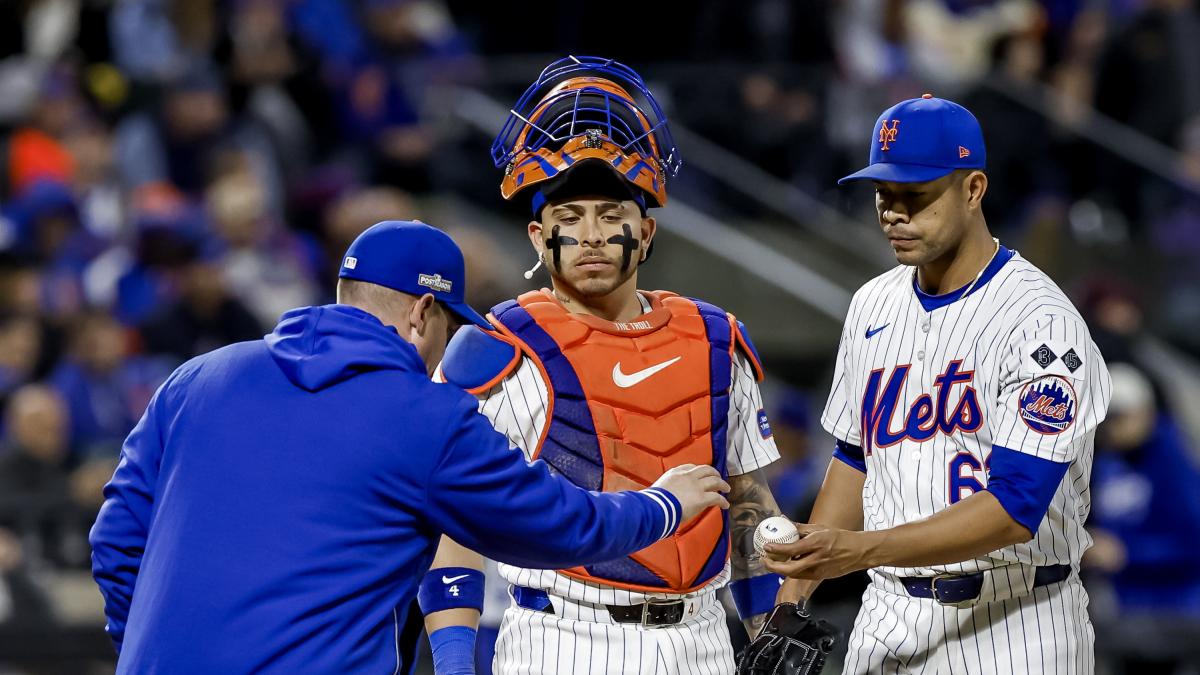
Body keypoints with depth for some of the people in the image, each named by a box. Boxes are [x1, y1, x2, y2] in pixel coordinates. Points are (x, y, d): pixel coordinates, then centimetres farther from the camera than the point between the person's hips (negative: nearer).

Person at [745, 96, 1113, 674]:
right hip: (886, 620, 6)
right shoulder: (873, 306, 9)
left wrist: (857, 551, -31)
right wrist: (792, 598, 10)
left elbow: (1014, 508, -23)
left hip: (1010, 628, -6)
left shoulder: (1042, 323, -15)